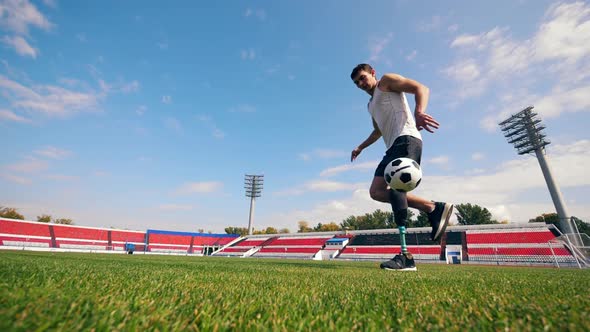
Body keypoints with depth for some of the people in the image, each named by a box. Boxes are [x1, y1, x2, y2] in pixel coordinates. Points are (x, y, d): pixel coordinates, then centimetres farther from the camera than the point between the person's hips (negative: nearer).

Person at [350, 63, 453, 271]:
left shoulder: (387, 81, 9)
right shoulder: (371, 105, 31)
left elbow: (421, 88, -6)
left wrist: (419, 112, -26)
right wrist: (361, 147, 39)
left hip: (406, 139, -9)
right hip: (393, 146, 9)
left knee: (393, 186, -25)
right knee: (376, 191, -5)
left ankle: (405, 256, -25)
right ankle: (434, 209, -5)